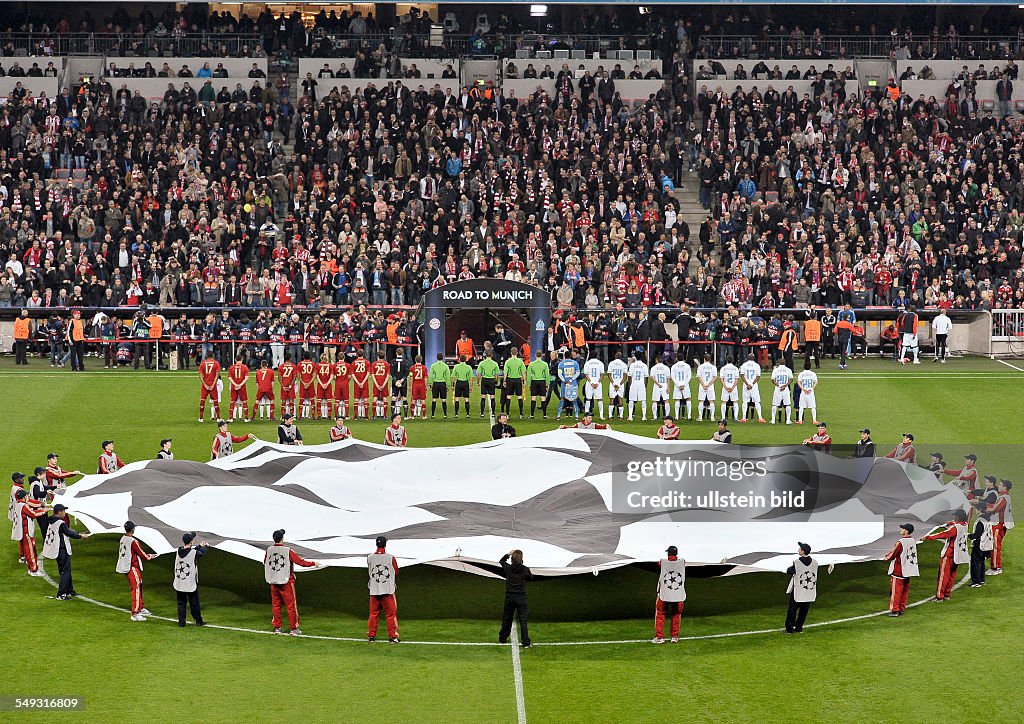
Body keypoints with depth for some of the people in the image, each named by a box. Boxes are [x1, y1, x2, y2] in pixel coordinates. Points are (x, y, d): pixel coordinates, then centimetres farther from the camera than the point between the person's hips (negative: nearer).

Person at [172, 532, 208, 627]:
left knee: (181, 603, 11)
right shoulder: (194, 553, -16)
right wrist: (206, 546, 28)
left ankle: (181, 622, 10)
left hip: (179, 584, 4)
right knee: (194, 603, 9)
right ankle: (198, 621, 20)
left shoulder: (179, 550, -4)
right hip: (190, 584, -4)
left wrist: (200, 545, 29)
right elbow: (202, 552, 5)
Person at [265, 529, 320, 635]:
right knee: (291, 606, 3)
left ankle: (276, 627, 18)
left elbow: (265, 563, 16)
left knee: (275, 605, 14)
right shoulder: (287, 551, -15)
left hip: (273, 582, 5)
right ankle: (293, 628, 6)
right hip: (286, 582, -5)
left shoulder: (269, 550, -1)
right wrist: (313, 563, 0)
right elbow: (301, 562, -14)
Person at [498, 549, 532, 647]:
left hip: (509, 597, 3)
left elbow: (501, 561, 16)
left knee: (506, 618, 18)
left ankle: (502, 638, 30)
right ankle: (525, 642, -5)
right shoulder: (525, 570, -10)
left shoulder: (507, 568, -6)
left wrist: (508, 554, 19)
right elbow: (531, 578, 11)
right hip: (521, 598, -3)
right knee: (523, 620, -1)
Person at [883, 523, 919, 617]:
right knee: (905, 590, 14)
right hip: (908, 570, 7)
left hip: (898, 570, -7)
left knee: (896, 591, 0)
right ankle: (902, 609, 20)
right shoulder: (913, 541, 4)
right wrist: (889, 554, 10)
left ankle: (895, 610, 1)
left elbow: (893, 555, -13)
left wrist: (887, 557, 9)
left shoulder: (900, 543, -21)